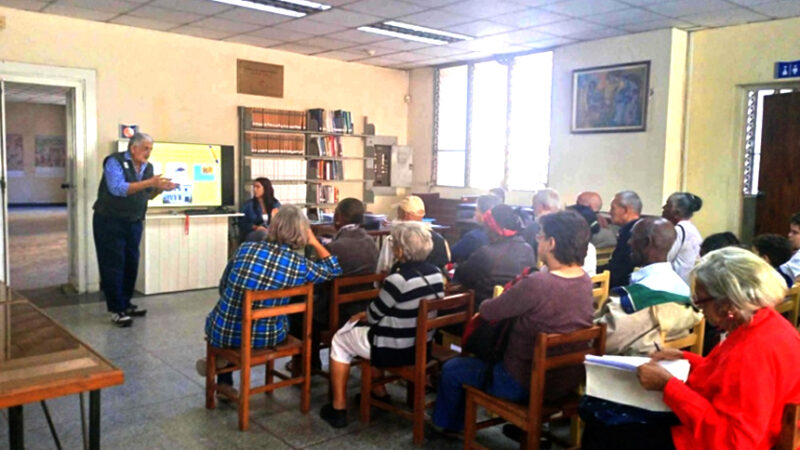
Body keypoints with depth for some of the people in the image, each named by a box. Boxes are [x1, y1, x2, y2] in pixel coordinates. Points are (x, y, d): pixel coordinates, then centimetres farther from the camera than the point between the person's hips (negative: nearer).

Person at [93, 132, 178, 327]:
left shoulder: (148, 167, 8)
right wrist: (149, 182, -30)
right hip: (110, 221, -7)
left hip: (134, 223, 7)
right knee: (113, 265, -3)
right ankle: (116, 310, 1)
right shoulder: (115, 162, -12)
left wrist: (160, 188, -7)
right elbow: (118, 188, -27)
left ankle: (125, 304, 22)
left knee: (131, 264, 10)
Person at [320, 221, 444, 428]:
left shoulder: (398, 280, -26)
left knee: (340, 339, 15)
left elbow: (374, 315, -13)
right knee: (363, 329, 30)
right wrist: (368, 315, 11)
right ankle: (379, 392, 36)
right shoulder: (436, 273, -2)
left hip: (395, 351, -8)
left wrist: (364, 315, 10)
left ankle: (339, 408, 21)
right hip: (423, 347, 8)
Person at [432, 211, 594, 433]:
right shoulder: (585, 280, -6)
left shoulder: (537, 284, -32)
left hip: (528, 385, -8)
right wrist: (510, 298, 0)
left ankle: (445, 423, 40)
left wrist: (487, 303, 3)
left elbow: (488, 312, -19)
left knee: (451, 370, 14)